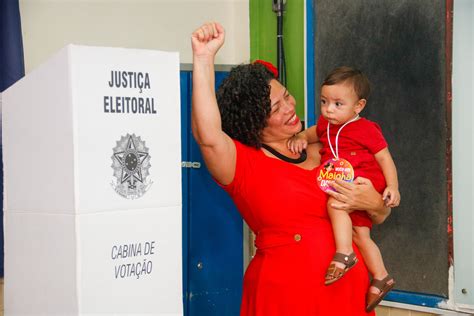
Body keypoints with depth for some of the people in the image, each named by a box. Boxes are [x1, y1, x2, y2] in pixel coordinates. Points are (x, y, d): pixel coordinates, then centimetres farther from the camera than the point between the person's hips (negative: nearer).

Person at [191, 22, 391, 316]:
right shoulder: (244, 162, -6)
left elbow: (381, 216, 16)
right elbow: (207, 135, -29)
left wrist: (374, 204, -7)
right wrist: (204, 58, -31)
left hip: (350, 291, 5)